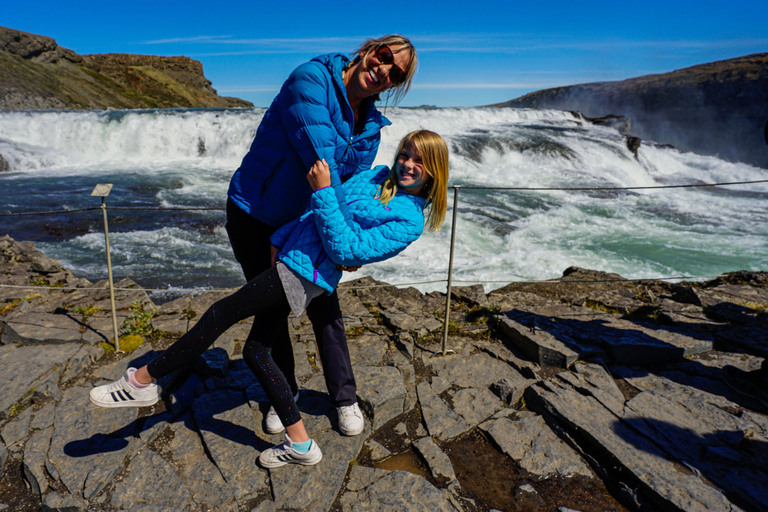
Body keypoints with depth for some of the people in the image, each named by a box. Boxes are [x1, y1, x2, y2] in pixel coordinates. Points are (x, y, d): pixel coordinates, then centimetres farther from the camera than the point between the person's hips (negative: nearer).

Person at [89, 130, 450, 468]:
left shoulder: (408, 221, -9)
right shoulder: (375, 177, 15)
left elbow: (347, 250, -18)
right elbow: (328, 206, 24)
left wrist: (323, 192, -20)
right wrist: (281, 238, 20)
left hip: (304, 273, -9)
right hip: (289, 261, 9)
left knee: (220, 315, -6)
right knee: (256, 351, 12)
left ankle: (141, 381, 13)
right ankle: (300, 445, 17)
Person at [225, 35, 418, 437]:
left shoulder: (371, 127, 0)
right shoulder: (311, 80, -20)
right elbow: (318, 156, -30)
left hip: (304, 222, 5)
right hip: (253, 217, -4)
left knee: (324, 310, 6)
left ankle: (345, 398, 24)